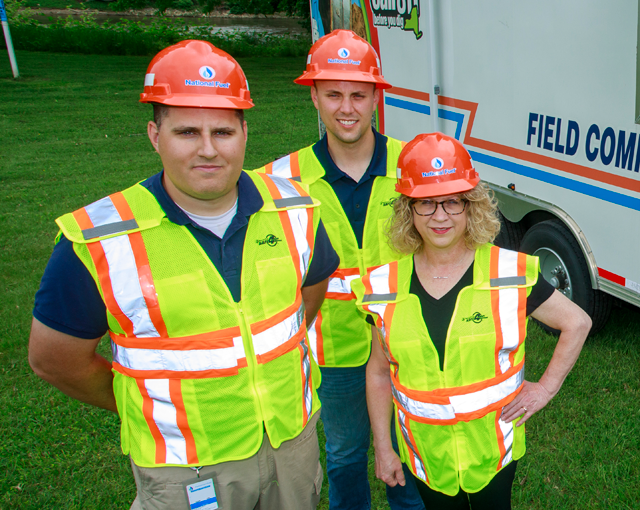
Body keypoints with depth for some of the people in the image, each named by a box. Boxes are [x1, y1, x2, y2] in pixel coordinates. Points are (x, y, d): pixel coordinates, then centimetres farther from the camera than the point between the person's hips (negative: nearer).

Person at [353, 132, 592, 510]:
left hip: (493, 448, -1)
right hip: (426, 451, 2)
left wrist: (546, 388, -5)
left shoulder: (511, 274, -14)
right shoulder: (386, 288, -8)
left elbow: (577, 323, -1)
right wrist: (382, 448, 3)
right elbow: (379, 372, 1)